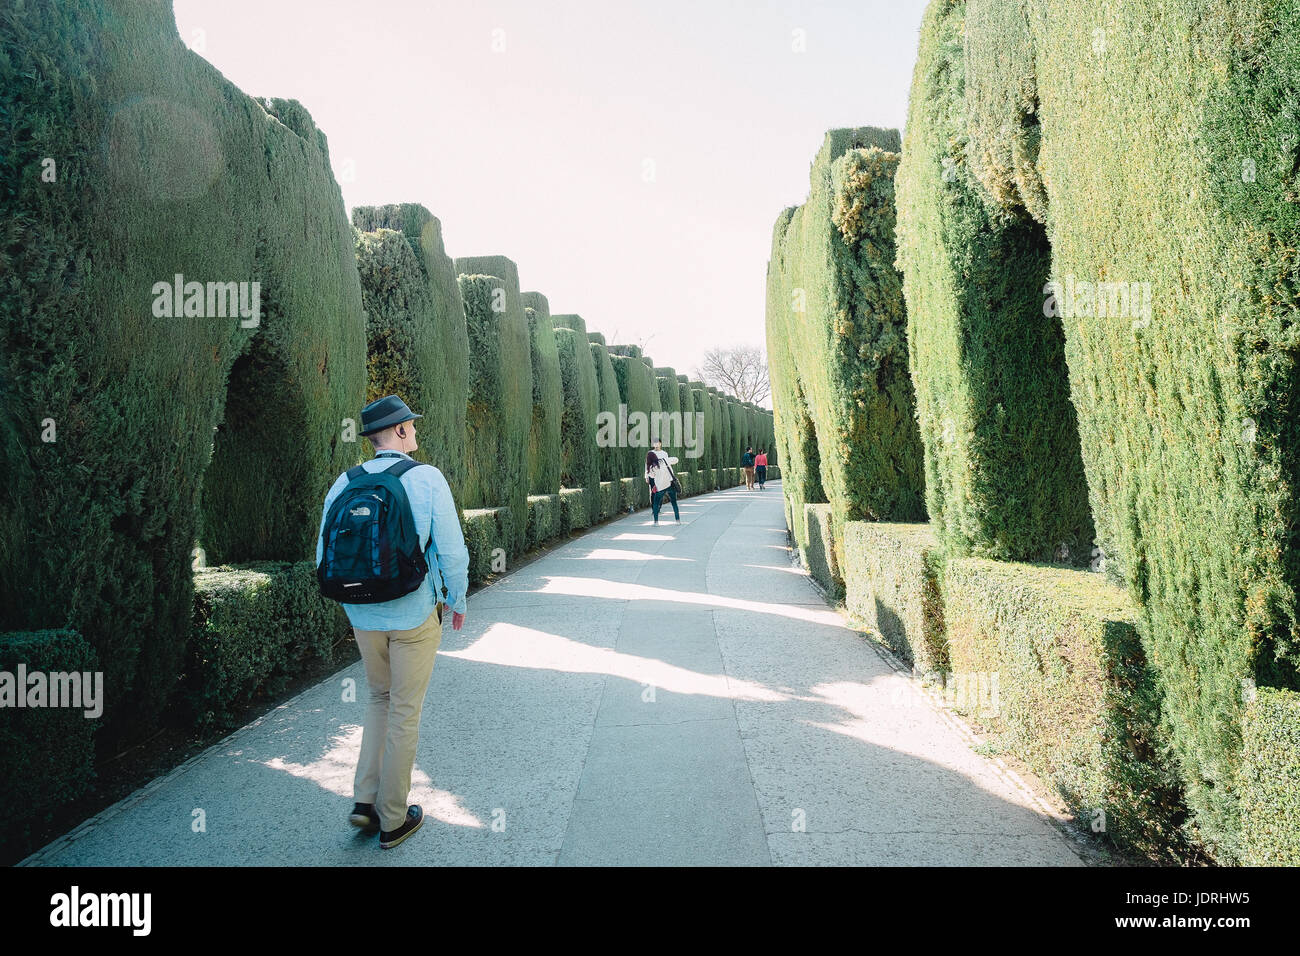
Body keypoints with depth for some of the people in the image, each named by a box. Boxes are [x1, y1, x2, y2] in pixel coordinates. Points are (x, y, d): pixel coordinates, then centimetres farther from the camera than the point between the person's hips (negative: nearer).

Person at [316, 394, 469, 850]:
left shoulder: (344, 483, 0)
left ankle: (365, 799, 20)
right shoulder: (427, 478, -12)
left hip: (363, 616, 4)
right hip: (415, 614, -4)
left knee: (379, 697, 25)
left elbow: (324, 554, 5)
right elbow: (451, 549, -13)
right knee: (405, 712, 9)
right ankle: (393, 820, 21)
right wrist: (457, 600, 3)